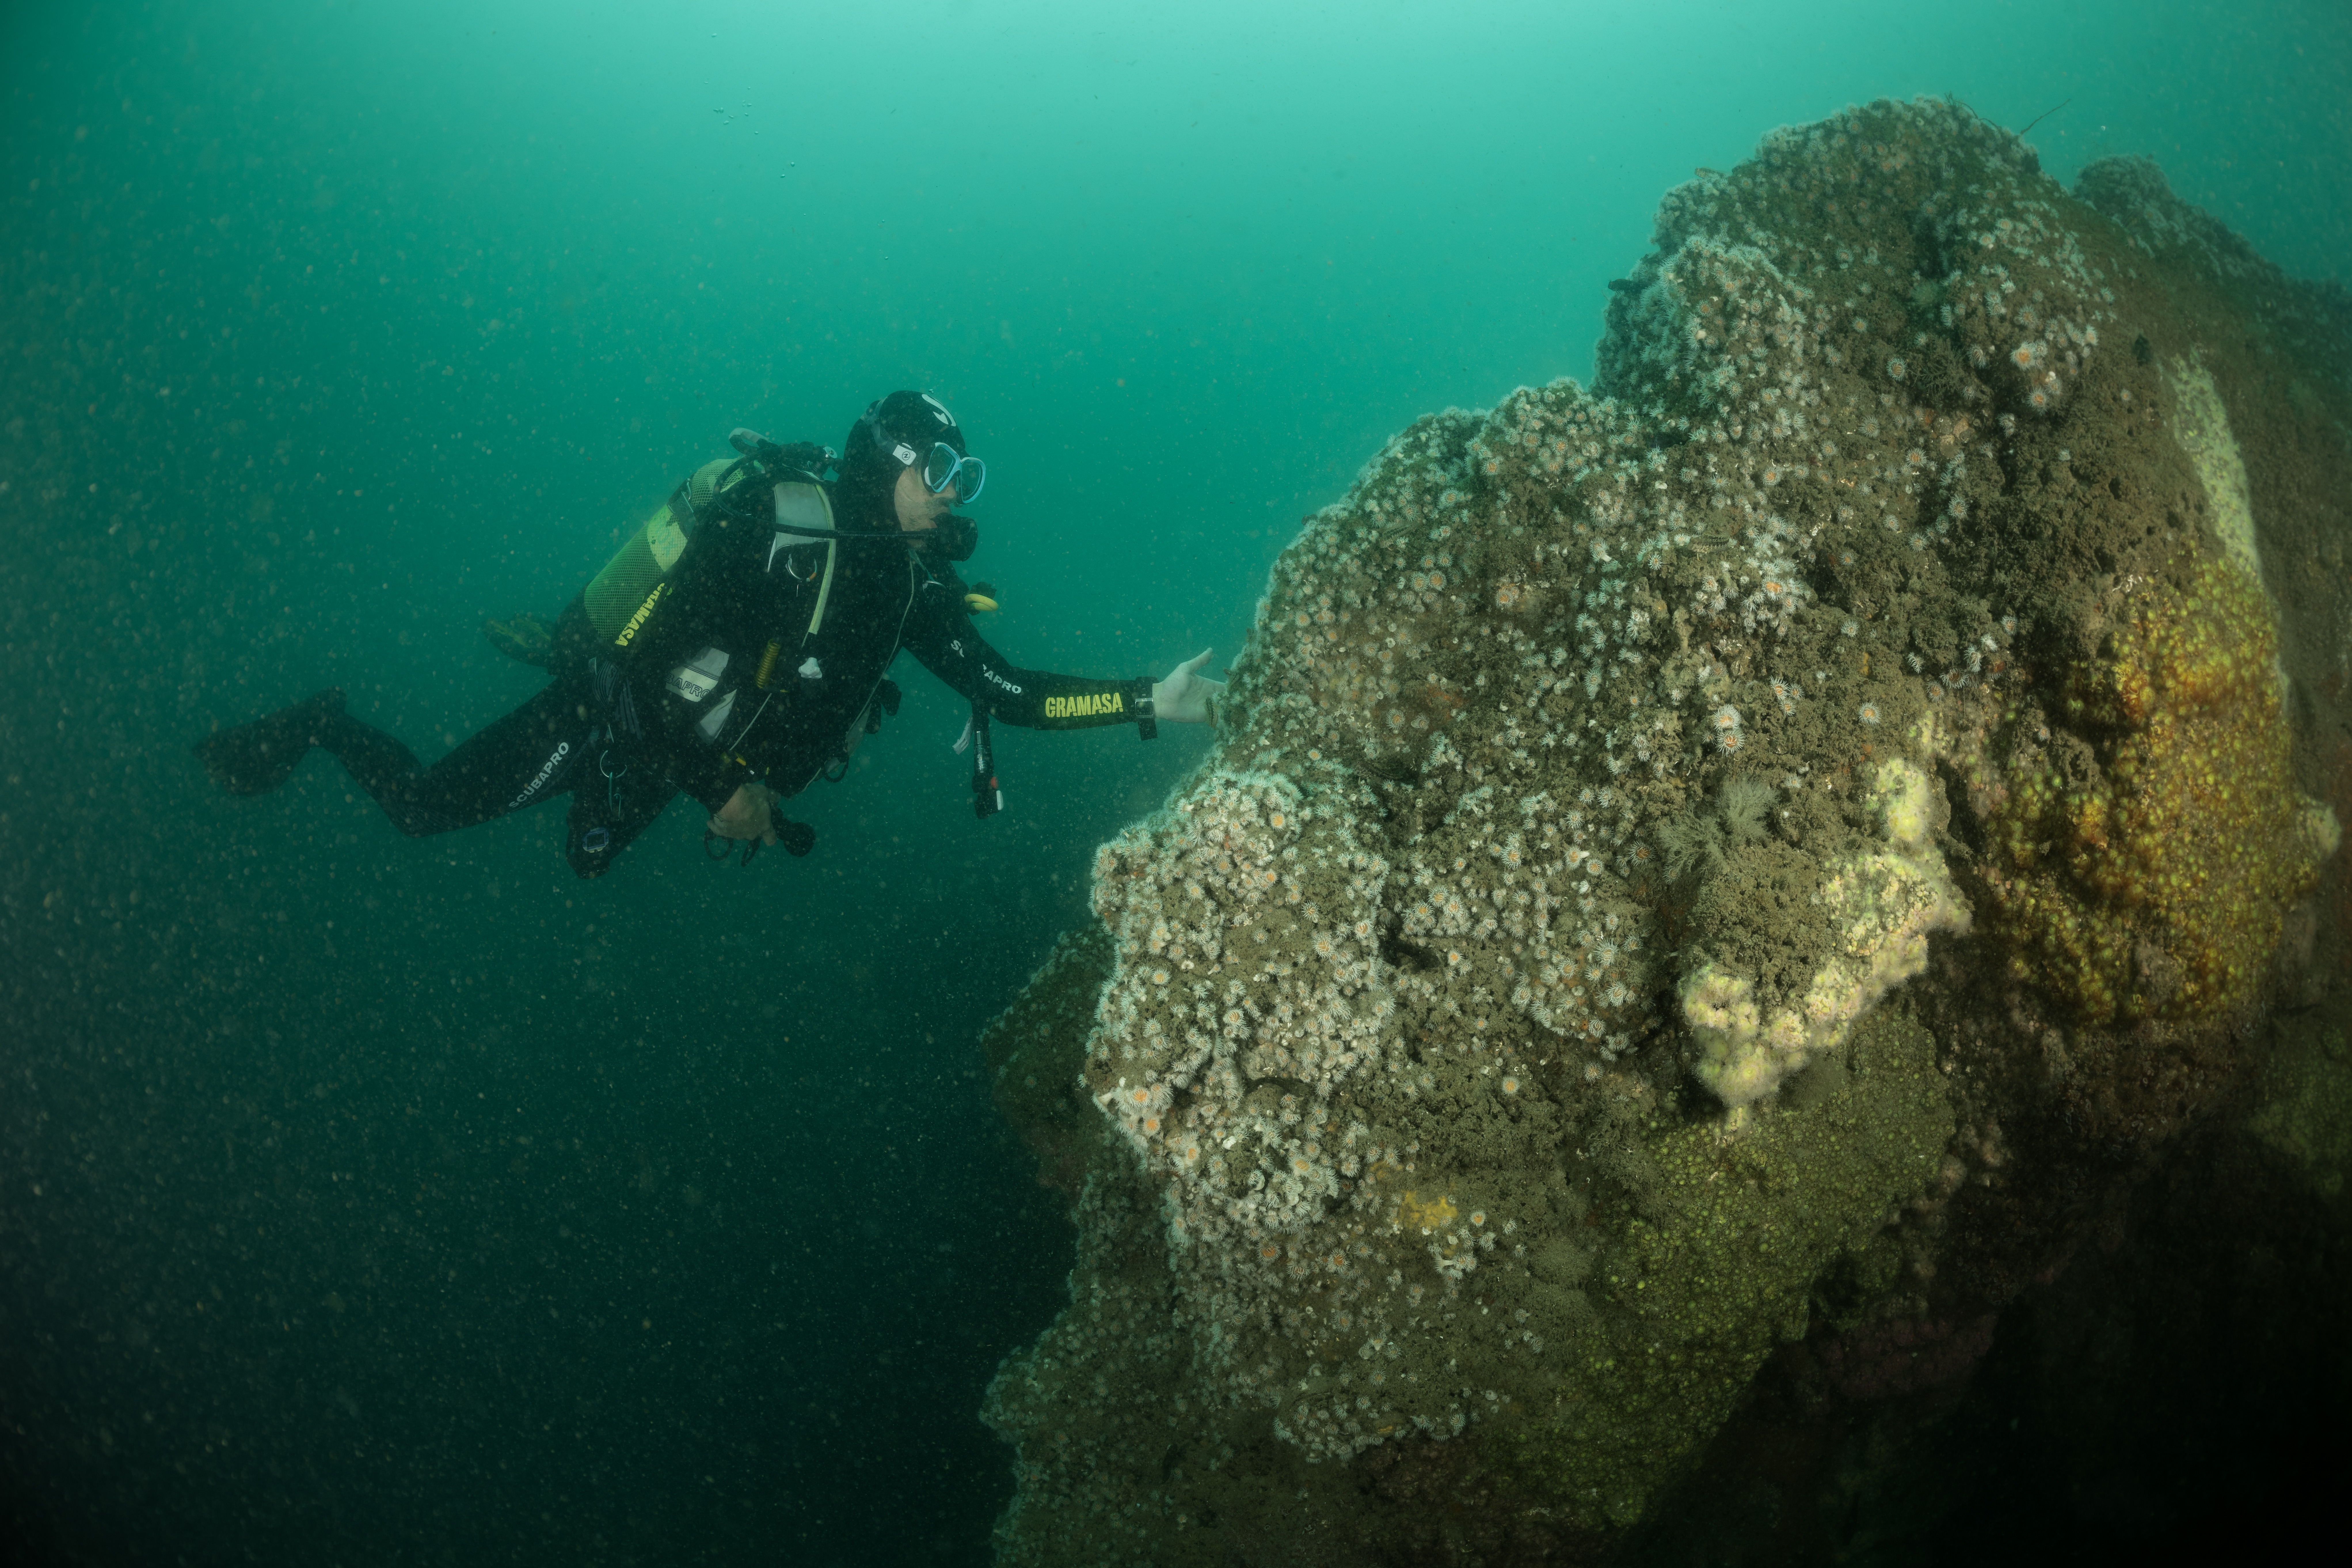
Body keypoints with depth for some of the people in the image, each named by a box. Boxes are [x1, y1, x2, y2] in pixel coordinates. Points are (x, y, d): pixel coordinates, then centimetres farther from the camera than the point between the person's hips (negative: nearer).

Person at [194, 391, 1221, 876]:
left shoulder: (913, 584, -5)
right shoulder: (781, 519, -28)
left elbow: (1011, 694, -7)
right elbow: (653, 643, -30)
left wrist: (1151, 704, -17)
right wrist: (722, 788, -26)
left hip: (674, 751, 7)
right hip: (606, 710, -7)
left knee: (587, 858, 27)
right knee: (423, 808, -4)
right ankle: (317, 728, 25)